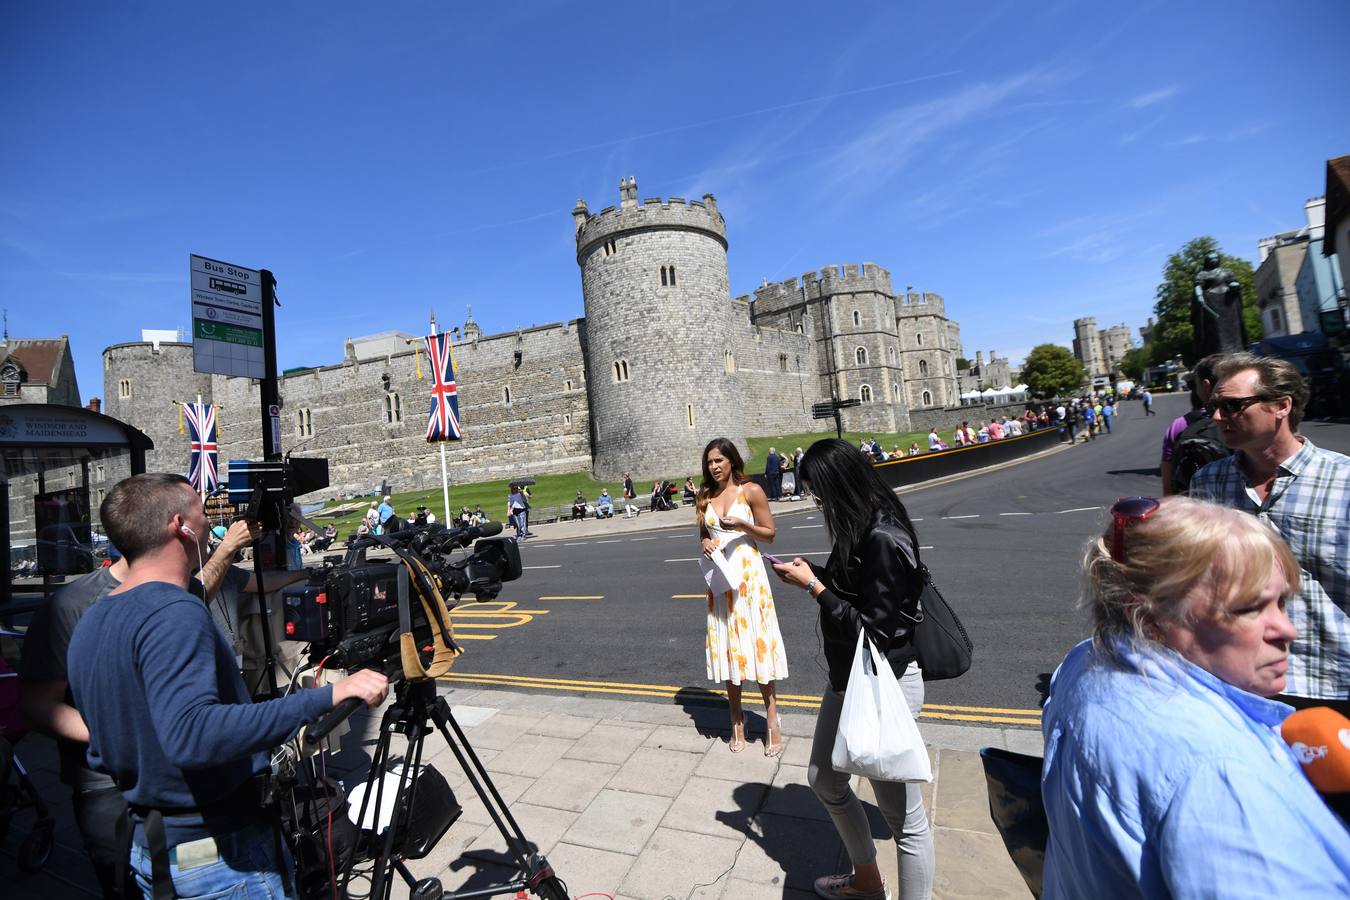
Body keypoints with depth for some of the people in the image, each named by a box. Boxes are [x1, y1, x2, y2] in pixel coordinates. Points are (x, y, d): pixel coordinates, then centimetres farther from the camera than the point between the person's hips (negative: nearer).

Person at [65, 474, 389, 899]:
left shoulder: (89, 623, 5)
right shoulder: (173, 614, -25)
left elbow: (103, 755, 14)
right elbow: (190, 735, -39)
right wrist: (325, 698, -41)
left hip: (146, 848, 9)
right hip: (224, 853, -9)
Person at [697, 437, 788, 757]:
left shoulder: (751, 491, -5)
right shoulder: (705, 497, 7)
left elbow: (770, 534, -2)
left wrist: (742, 524, -18)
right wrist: (705, 543, -3)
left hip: (748, 574, -4)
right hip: (719, 575, 4)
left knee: (758, 642, 1)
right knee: (727, 644, 8)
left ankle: (772, 720, 15)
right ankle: (737, 719, 23)